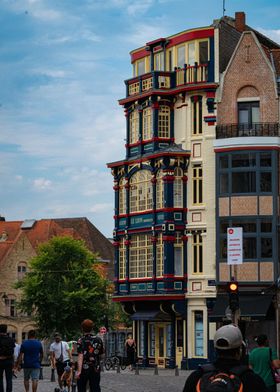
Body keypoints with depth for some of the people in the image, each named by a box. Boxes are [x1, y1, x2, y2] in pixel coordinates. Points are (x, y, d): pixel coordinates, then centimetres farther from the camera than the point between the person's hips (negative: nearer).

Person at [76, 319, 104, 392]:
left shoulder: (81, 341, -9)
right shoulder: (98, 340, 3)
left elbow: (80, 356, -18)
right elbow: (101, 355, 12)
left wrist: (79, 371, -23)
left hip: (84, 369, -2)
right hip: (95, 369, 3)